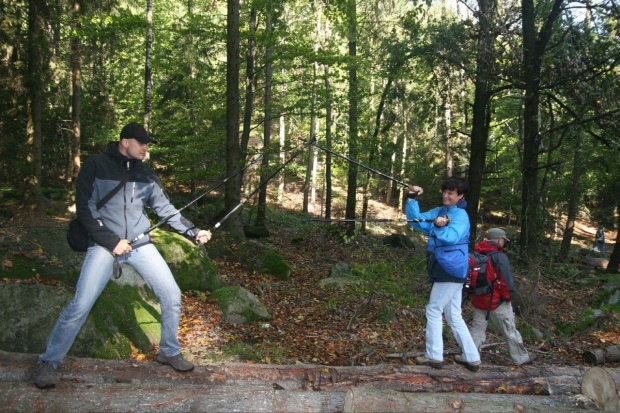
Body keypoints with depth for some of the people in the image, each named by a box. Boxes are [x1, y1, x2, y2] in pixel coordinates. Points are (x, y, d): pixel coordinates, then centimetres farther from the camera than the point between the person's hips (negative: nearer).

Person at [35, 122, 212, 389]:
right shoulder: (95, 165, -3)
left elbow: (166, 210, 10)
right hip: (104, 244, -4)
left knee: (172, 296, 0)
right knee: (80, 305, -11)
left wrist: (193, 232, -1)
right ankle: (49, 362, 11)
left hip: (140, 244, 5)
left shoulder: (146, 174, 10)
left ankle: (169, 352, 21)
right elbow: (85, 209, -7)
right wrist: (112, 241, -14)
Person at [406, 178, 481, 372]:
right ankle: (472, 358, 18)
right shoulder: (438, 212, 12)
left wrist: (441, 227, -41)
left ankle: (434, 356, 7)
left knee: (434, 311, -2)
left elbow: (452, 237, -25)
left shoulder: (460, 215, -11)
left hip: (450, 270, -9)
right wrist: (412, 200, -3)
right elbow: (417, 220, 8)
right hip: (448, 271, 9)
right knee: (454, 316, 12)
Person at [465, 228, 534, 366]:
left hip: (479, 300, 6)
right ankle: (521, 358, 19)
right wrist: (509, 296, -7)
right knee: (510, 330, 7)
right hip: (497, 302, -6)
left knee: (477, 329, 12)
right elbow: (506, 279, -18)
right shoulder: (499, 256, -16)